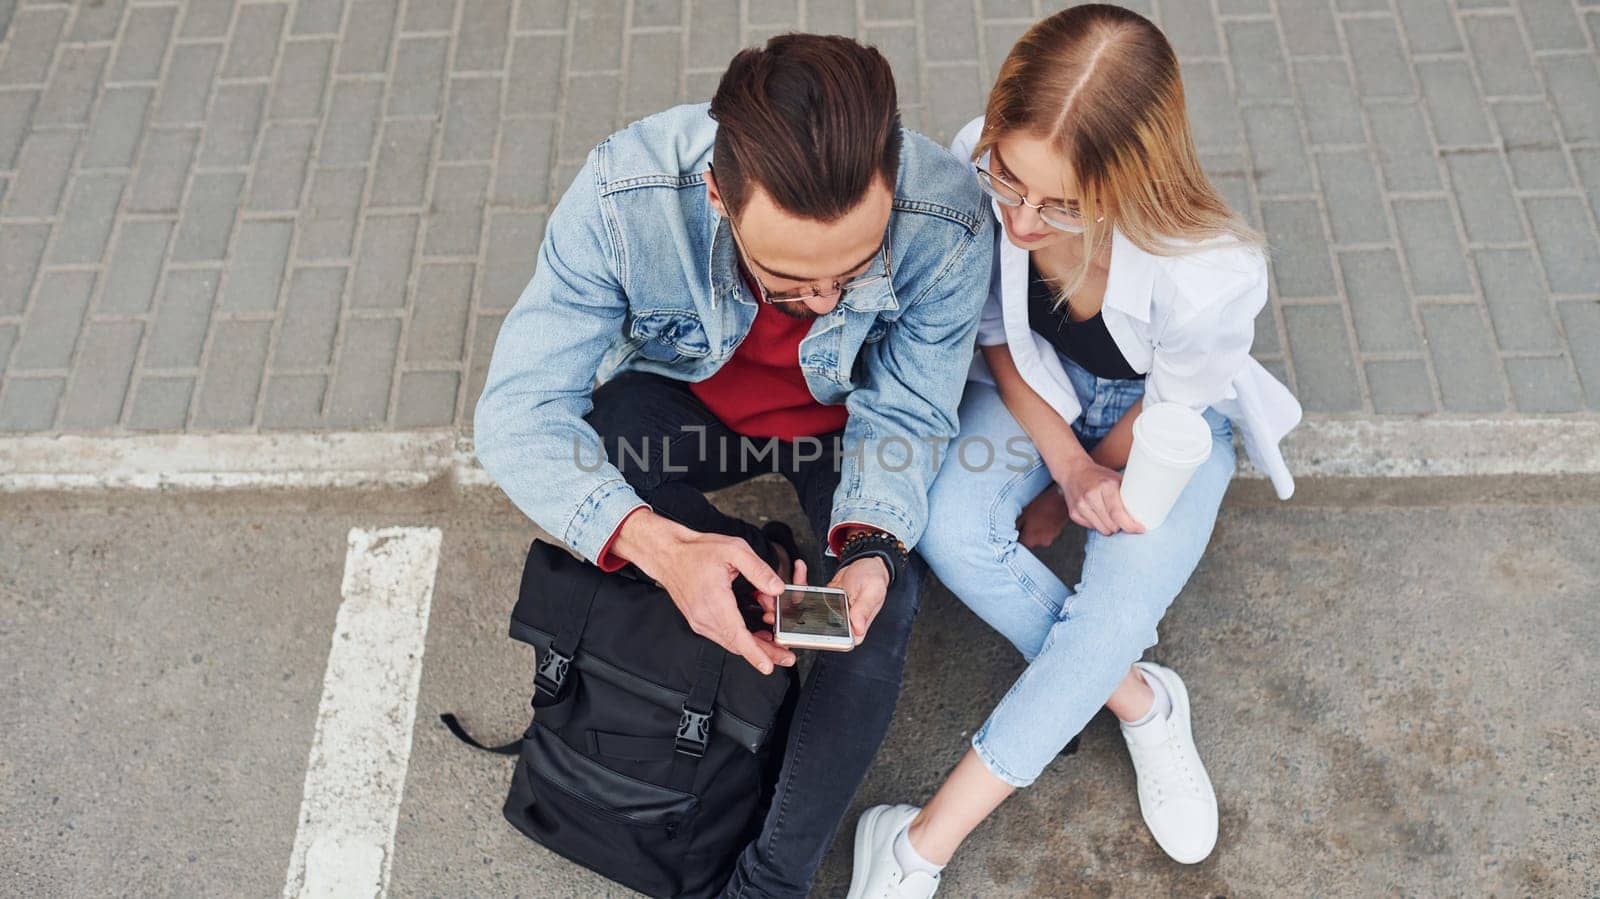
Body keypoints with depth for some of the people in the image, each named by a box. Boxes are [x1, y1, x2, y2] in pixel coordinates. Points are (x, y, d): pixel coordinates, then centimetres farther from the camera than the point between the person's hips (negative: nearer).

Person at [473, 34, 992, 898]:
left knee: (883, 600, -25)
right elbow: (517, 413, -33)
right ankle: (771, 565, -4)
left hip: (843, 414, 0)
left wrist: (871, 544, -39)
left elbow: (902, 420, -19)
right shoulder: (622, 195, -37)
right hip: (687, 395, 1)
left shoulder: (949, 225, -34)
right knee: (570, 460, -31)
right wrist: (663, 544, -50)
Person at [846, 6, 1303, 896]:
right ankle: (1138, 698, -3)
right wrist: (1067, 465, -20)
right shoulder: (978, 167, -29)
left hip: (1163, 417, -3)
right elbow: (998, 334, -10)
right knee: (949, 530, -24)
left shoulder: (1213, 275, -38)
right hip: (1039, 385, 3)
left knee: (1117, 609, -22)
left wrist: (1053, 511, -4)